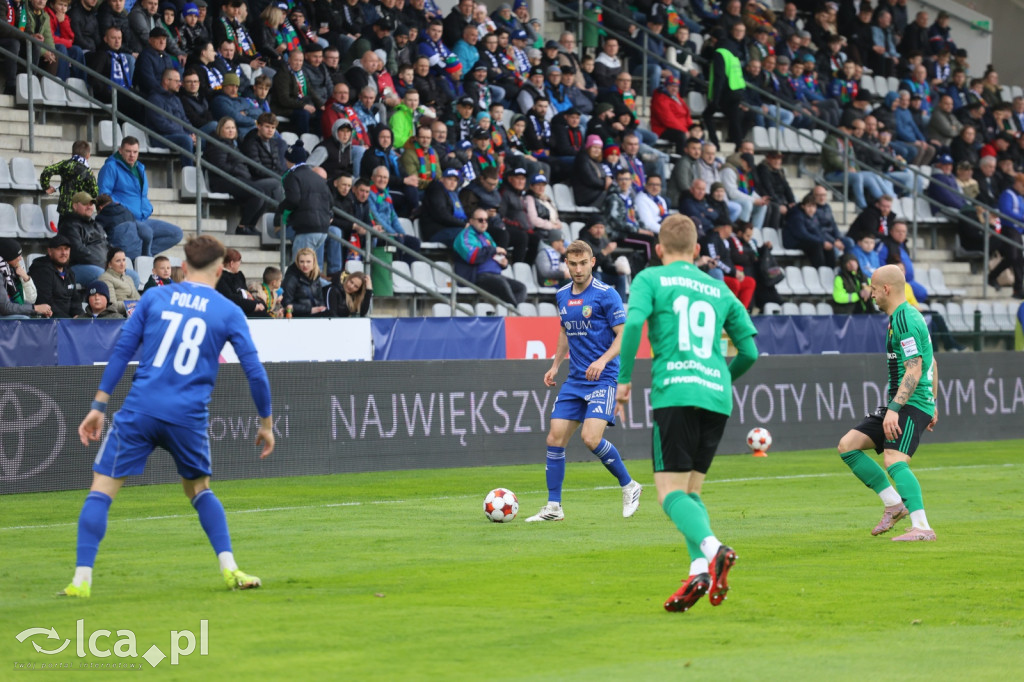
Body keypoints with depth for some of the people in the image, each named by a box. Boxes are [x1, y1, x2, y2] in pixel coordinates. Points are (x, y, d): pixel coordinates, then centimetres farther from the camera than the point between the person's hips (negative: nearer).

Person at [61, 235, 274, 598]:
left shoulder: (155, 298, 8)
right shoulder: (229, 313, 6)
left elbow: (122, 351, 6)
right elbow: (254, 371, 5)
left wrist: (98, 406, 8)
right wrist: (266, 422, 17)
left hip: (140, 409, -1)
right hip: (189, 416, 1)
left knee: (102, 487, 3)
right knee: (199, 489, 24)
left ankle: (82, 579, -8)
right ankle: (230, 570, 14)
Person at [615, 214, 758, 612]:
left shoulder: (650, 279, 8)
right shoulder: (719, 290, 20)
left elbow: (634, 323, -11)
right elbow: (750, 352, 18)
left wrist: (624, 380, -2)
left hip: (675, 393, -5)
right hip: (717, 397, 5)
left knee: (671, 491, -5)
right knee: (690, 489, 14)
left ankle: (711, 548, -33)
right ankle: (700, 570, -7)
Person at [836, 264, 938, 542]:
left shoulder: (904, 321, -15)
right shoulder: (908, 316, 17)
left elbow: (914, 371, -23)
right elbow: (931, 363, 24)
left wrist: (894, 408, -29)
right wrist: (932, 403, 27)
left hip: (912, 404, -11)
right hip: (897, 404, 11)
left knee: (894, 460, -27)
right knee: (847, 445, 6)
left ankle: (922, 527, -31)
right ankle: (894, 503, 8)